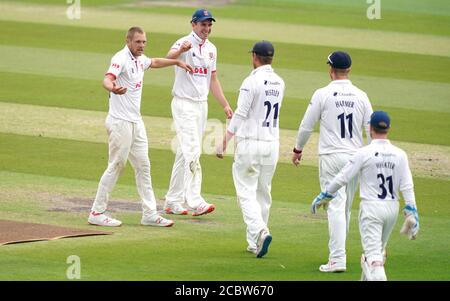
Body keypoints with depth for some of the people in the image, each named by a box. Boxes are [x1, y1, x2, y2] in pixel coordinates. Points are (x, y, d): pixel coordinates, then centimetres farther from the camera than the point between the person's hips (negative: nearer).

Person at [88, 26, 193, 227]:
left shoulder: (140, 60, 13)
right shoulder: (121, 58, -14)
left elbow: (155, 62, 38)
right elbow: (107, 79, -32)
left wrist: (177, 62, 47)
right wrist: (113, 88, -55)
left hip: (136, 121, 9)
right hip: (120, 122, -9)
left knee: (143, 166, 10)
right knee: (116, 166, -7)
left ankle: (149, 214, 14)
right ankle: (96, 213, -2)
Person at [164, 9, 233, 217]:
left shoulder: (211, 49, 11)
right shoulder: (184, 43, -13)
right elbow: (170, 57, -36)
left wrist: (225, 105, 13)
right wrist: (181, 50, -58)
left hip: (202, 105, 8)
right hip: (184, 104, -8)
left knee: (185, 154, 11)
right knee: (192, 152, -16)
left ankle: (173, 201, 17)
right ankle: (196, 202, -21)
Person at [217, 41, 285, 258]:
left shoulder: (252, 81, -13)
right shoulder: (279, 83, 8)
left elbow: (240, 115, -15)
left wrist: (224, 142, -10)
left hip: (250, 143, -6)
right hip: (272, 144, 6)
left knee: (247, 192, -4)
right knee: (263, 193, 13)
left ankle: (260, 232, -24)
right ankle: (255, 243, 17)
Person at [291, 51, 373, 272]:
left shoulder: (323, 94, -7)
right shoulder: (361, 96, 3)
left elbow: (306, 126, 0)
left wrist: (298, 149, 16)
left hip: (331, 157, -4)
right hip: (355, 157, 4)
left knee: (336, 207, -8)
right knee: (345, 208, 15)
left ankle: (338, 259, -16)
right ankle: (337, 252, 25)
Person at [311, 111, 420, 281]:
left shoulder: (364, 153, -10)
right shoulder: (399, 155, 1)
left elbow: (342, 178, -7)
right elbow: (407, 187, -1)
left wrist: (323, 197, 5)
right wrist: (412, 214, 2)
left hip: (371, 207, -5)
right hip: (392, 208, 5)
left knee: (373, 255, -10)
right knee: (378, 251, 22)